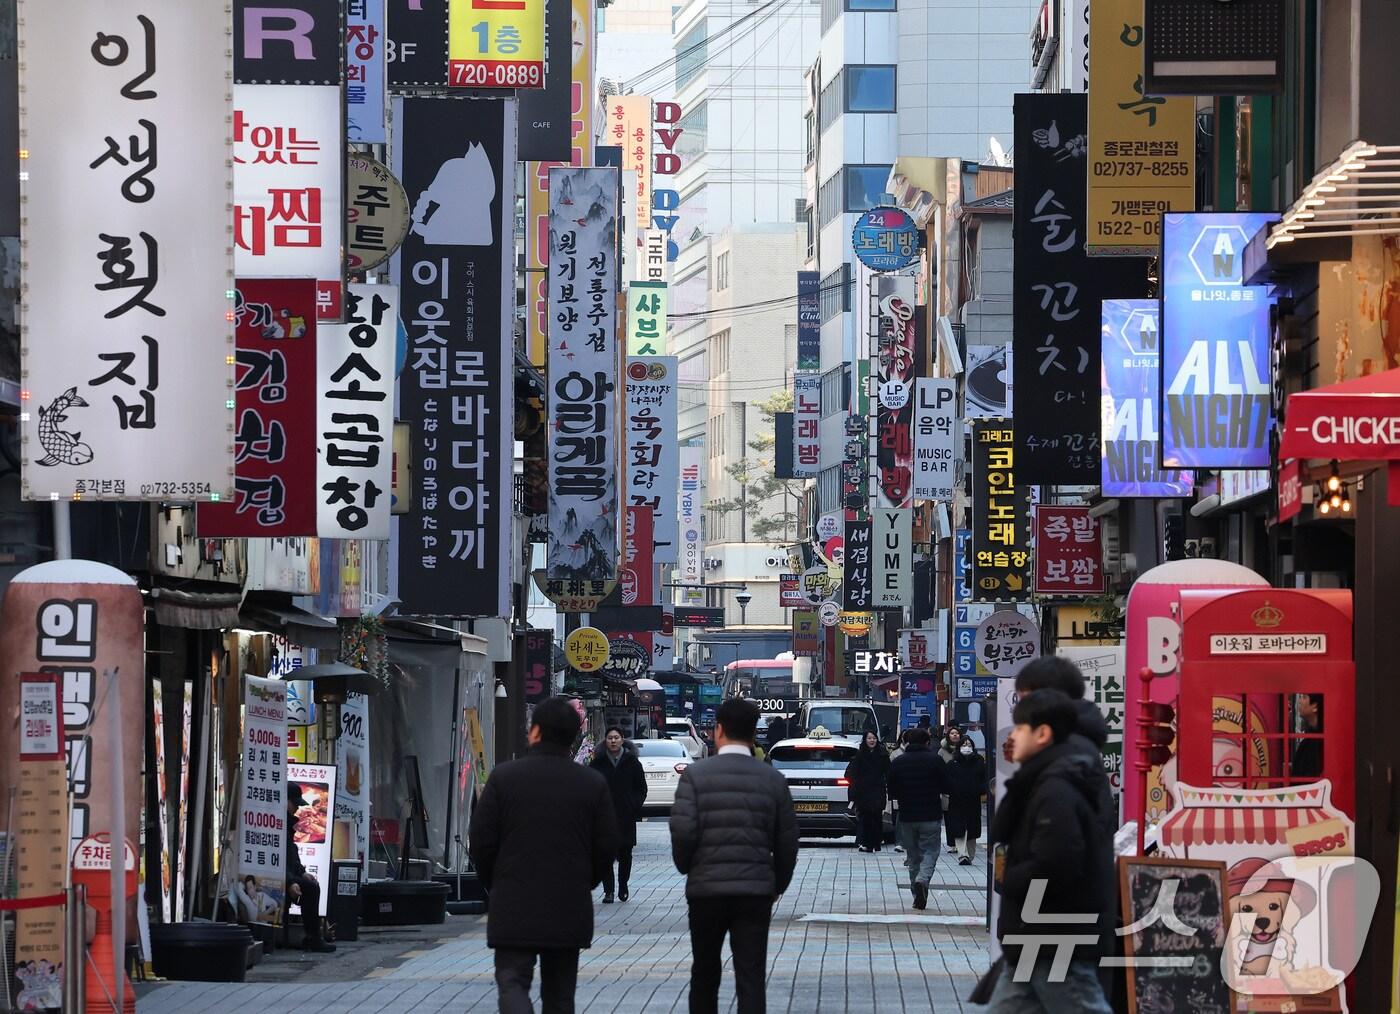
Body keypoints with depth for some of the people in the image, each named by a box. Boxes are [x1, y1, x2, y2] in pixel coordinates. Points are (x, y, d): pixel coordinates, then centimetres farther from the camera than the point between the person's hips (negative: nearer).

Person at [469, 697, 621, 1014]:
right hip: (570, 911, 3)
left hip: (514, 908, -2)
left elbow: (480, 842, -4)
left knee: (512, 982, -2)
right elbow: (607, 846, 1)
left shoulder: (504, 777, -5)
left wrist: (496, 886, 13)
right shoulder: (593, 783, 0)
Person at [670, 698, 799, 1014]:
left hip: (706, 889, -1)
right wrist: (777, 887, 19)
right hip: (756, 892, 1)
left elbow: (682, 833, -12)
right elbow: (787, 842, 4)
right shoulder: (773, 780, 2)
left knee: (705, 975, 15)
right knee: (751, 980, -1)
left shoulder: (696, 775, -6)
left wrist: (687, 868, 8)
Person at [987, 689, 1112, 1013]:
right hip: (1034, 947, 11)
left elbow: (1053, 868, -28)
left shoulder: (1056, 792, -18)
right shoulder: (1042, 784, 16)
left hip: (1059, 947, -11)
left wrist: (1004, 879, -14)